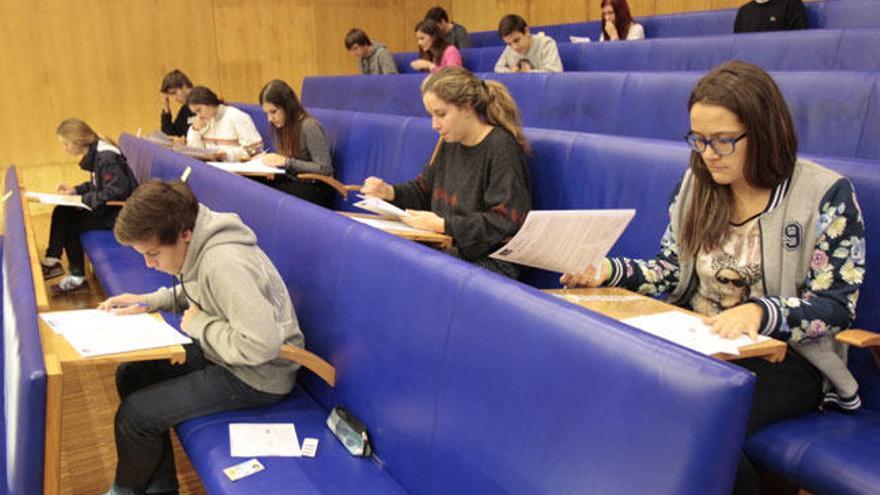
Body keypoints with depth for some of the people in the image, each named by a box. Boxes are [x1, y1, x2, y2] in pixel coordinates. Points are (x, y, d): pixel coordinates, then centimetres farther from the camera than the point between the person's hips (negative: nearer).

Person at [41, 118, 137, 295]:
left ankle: (76, 277, 8)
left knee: (69, 224, -8)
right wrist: (75, 190, 7)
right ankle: (52, 262, 8)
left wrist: (84, 199, -19)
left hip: (122, 211, -9)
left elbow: (116, 192, -26)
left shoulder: (106, 157, -22)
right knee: (61, 213, 2)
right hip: (110, 207, 9)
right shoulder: (96, 153, 7)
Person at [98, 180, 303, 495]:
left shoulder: (224, 262, -31)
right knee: (130, 374, 12)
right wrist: (148, 302, 4)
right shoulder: (197, 245, -2)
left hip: (258, 375, -10)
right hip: (222, 352, 10)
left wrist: (199, 324, -21)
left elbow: (262, 344, -36)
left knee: (134, 416, -10)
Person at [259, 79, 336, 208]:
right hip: (292, 181, 7)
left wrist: (287, 162, -21)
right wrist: (271, 159, -3)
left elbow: (324, 169, -19)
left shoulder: (309, 126, -16)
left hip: (315, 187, -7)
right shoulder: (278, 126, 7)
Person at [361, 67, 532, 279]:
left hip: (489, 261, -7)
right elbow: (423, 191, 24)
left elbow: (506, 222, -18)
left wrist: (443, 225, -20)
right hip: (448, 250, 8)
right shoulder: (450, 143, 11)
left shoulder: (502, 147, -13)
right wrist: (389, 192, 4)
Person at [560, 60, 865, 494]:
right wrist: (609, 272, -9)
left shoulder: (826, 195, -7)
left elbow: (836, 305, -10)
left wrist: (759, 311, -30)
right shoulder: (697, 184, 7)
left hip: (783, 354, -4)